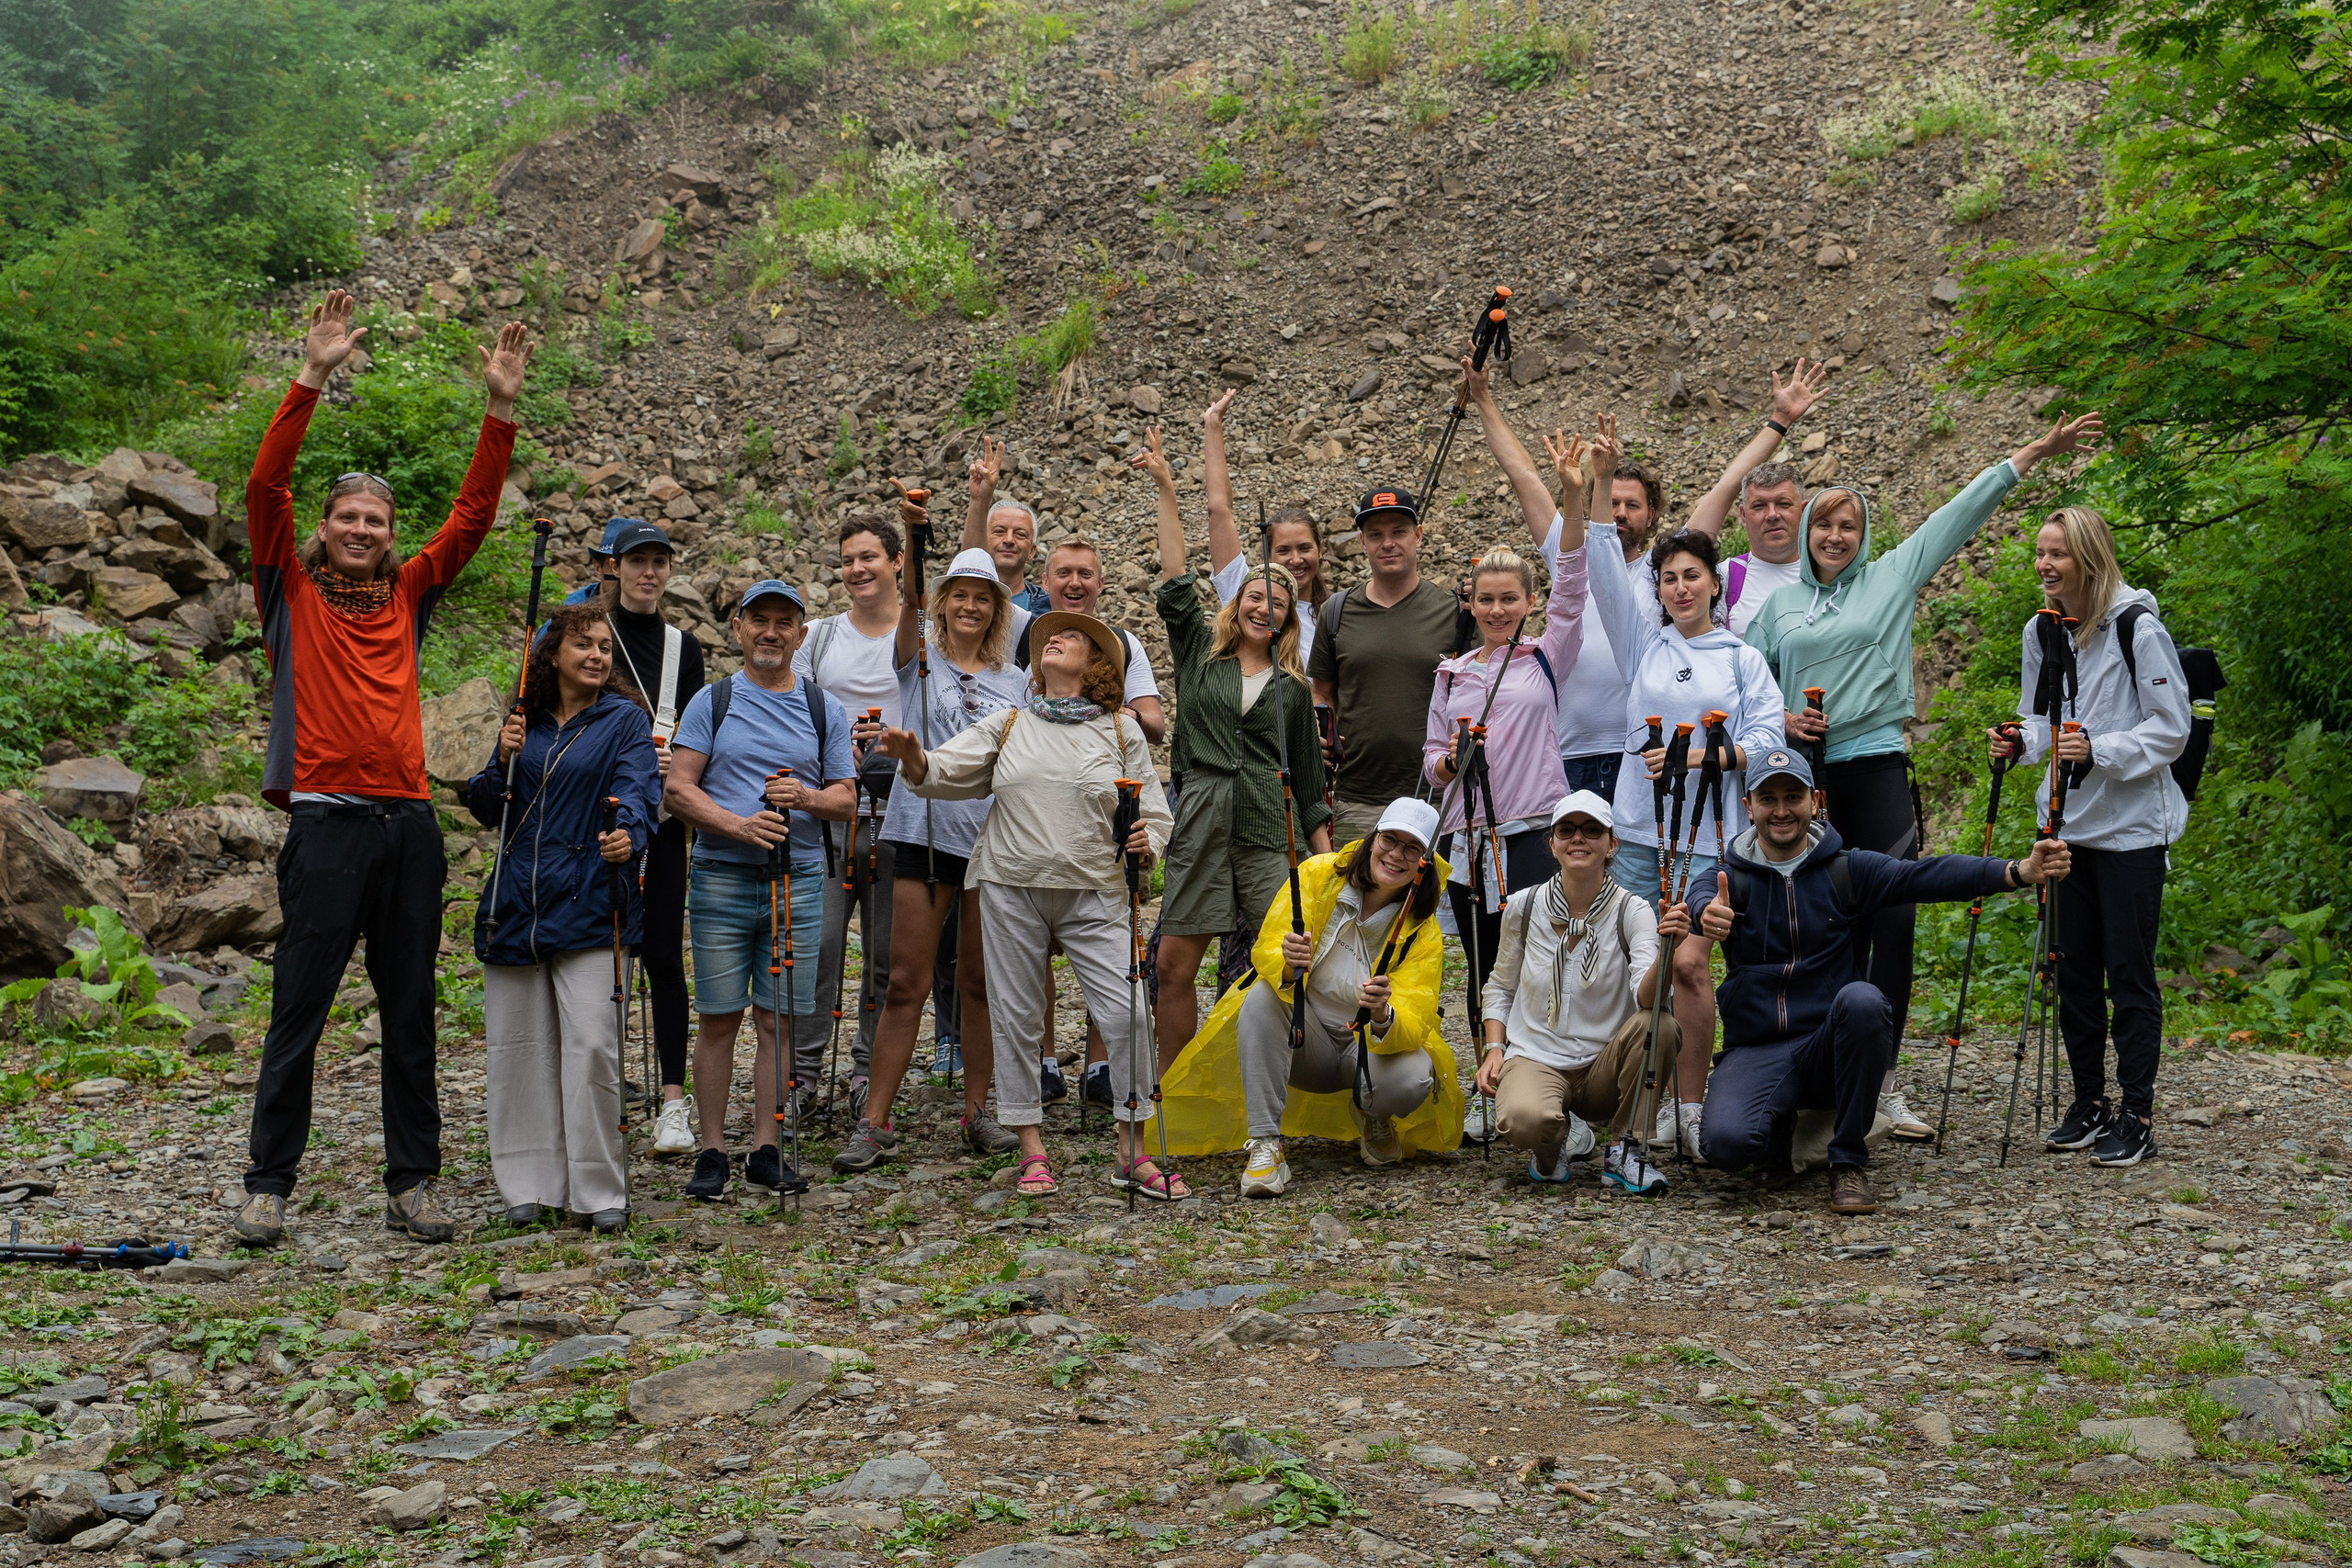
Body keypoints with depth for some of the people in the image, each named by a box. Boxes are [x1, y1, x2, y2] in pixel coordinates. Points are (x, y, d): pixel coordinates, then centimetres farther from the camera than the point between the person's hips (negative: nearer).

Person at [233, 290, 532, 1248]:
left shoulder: (406, 594, 15)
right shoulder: (293, 591, 6)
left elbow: (472, 514, 11)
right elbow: (265, 486, -6)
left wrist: (500, 408, 3)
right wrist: (313, 379, -13)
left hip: (410, 824, 4)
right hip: (328, 822, -4)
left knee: (410, 1015, 7)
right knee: (299, 1013, 1)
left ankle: (413, 1184, 14)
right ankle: (268, 1184, 11)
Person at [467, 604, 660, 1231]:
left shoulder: (625, 719, 1)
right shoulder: (525, 721, 13)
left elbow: (638, 790, -15)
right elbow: (484, 810, 14)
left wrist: (628, 834, -36)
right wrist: (502, 762, -5)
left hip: (587, 906, -4)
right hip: (515, 906, 4)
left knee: (593, 1045, -9)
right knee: (519, 1045, 8)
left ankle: (599, 1190, 1)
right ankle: (529, 1184, 19)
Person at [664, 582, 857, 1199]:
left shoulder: (825, 709, 11)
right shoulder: (712, 701, 5)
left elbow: (845, 799, 10)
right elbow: (678, 788, -1)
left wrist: (807, 797, -12)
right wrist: (738, 825, -16)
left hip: (798, 879, 2)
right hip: (722, 877, -2)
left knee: (777, 1020, 4)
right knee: (718, 1018, 1)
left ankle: (766, 1149, 13)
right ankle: (712, 1152, 10)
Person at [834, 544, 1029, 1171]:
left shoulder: (1015, 682, 13)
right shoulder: (920, 659, 5)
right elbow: (910, 592, -13)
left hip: (994, 836, 3)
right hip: (925, 831, -2)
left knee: (982, 981, 8)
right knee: (907, 982, -3)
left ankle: (977, 1110, 19)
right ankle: (875, 1121, 4)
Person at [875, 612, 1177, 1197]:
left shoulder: (1122, 732, 8)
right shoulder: (1007, 725, 10)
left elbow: (1154, 813, 9)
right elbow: (944, 772, 4)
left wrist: (1146, 840, -13)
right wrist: (913, 758, -18)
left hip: (1094, 893, -1)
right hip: (1012, 886, 1)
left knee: (1128, 1011, -9)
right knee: (1016, 1016, 4)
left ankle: (1133, 1152, 4)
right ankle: (1031, 1151, 16)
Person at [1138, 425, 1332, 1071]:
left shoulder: (1293, 686, 12)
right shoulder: (1200, 653, 12)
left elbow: (1308, 776, 14)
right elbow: (1176, 583, 2)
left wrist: (1327, 856, 9)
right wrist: (1166, 489, -3)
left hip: (1270, 828, 0)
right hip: (1201, 821, 0)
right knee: (1174, 964, -2)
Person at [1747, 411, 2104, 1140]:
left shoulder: (1891, 577, 10)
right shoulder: (1779, 603, 13)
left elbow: (1961, 514, 8)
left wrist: (2038, 449, 7)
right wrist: (1780, 719, -4)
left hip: (1876, 768, -1)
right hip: (1806, 778, 1)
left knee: (1892, 922, -7)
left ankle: (1883, 1080, 0)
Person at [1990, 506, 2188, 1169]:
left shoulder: (2137, 627, -12)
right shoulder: (2041, 631, 7)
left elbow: (2172, 727, -10)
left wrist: (2098, 752, -22)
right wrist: (2020, 742, -3)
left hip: (2132, 827, -6)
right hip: (2066, 823, 6)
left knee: (2129, 972, -1)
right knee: (2073, 968, 10)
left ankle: (2137, 1116, 7)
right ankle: (2089, 1103, 21)